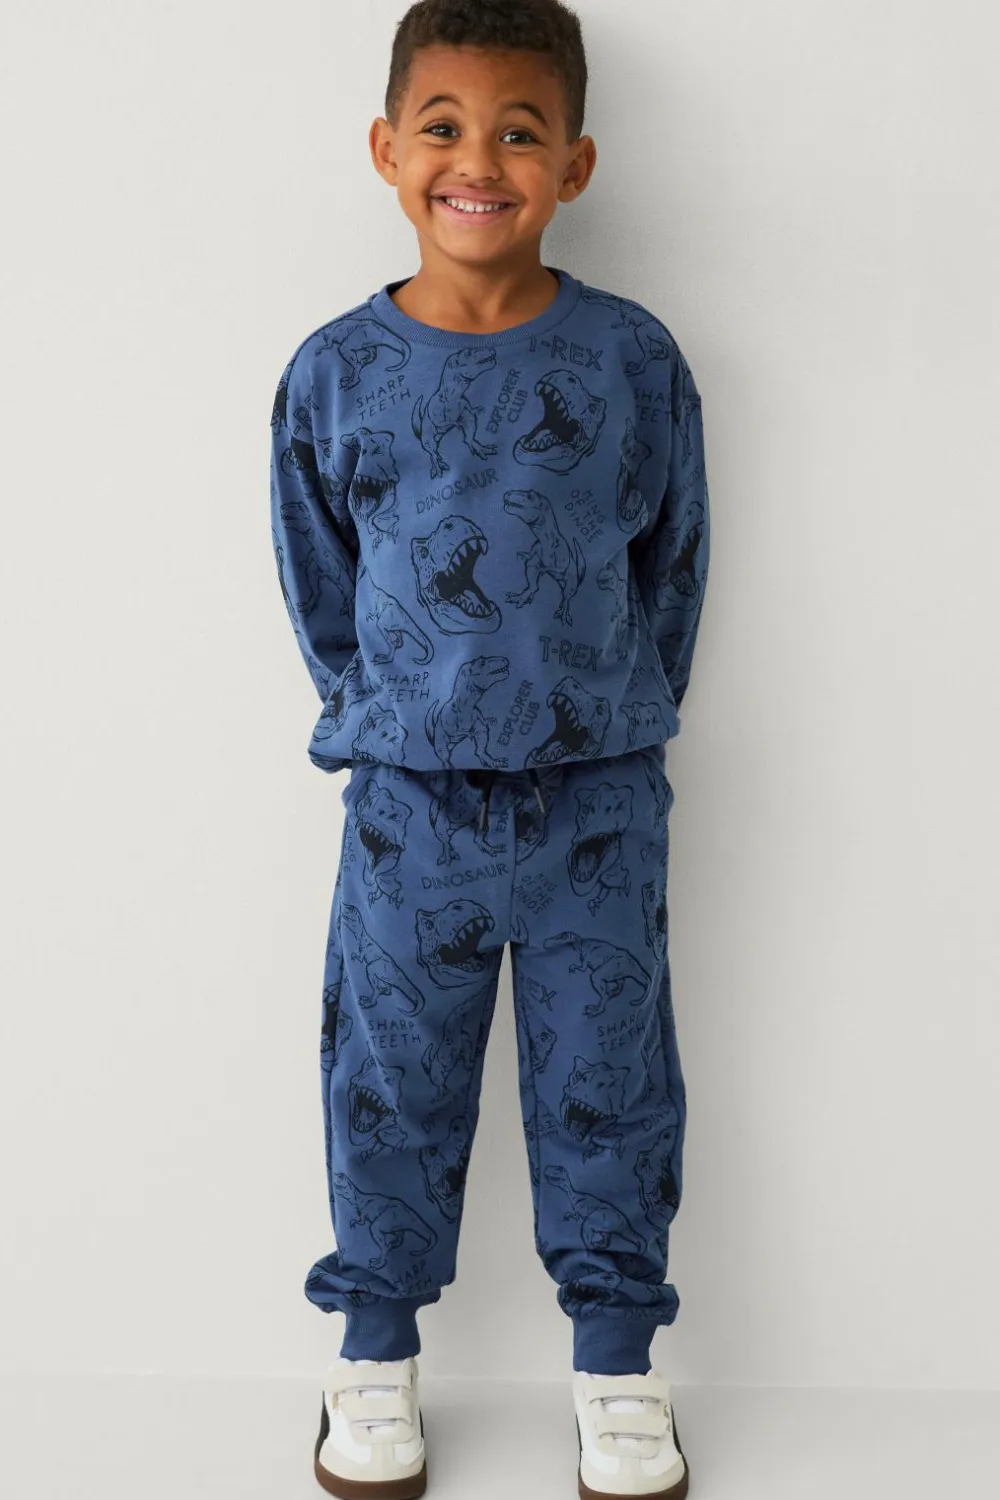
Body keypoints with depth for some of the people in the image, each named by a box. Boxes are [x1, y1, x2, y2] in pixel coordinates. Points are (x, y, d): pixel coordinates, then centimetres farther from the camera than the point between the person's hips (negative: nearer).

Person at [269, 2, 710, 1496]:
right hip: (410, 809, 1)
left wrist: (610, 722, 5)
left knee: (605, 1084, 11)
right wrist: (386, 727, 5)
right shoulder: (337, 371, -3)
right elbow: (319, 584, 7)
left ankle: (618, 1364, 31)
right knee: (389, 1082, 12)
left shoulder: (632, 358, -4)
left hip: (598, 808, 0)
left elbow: (674, 560, 6)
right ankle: (376, 1351, 33)